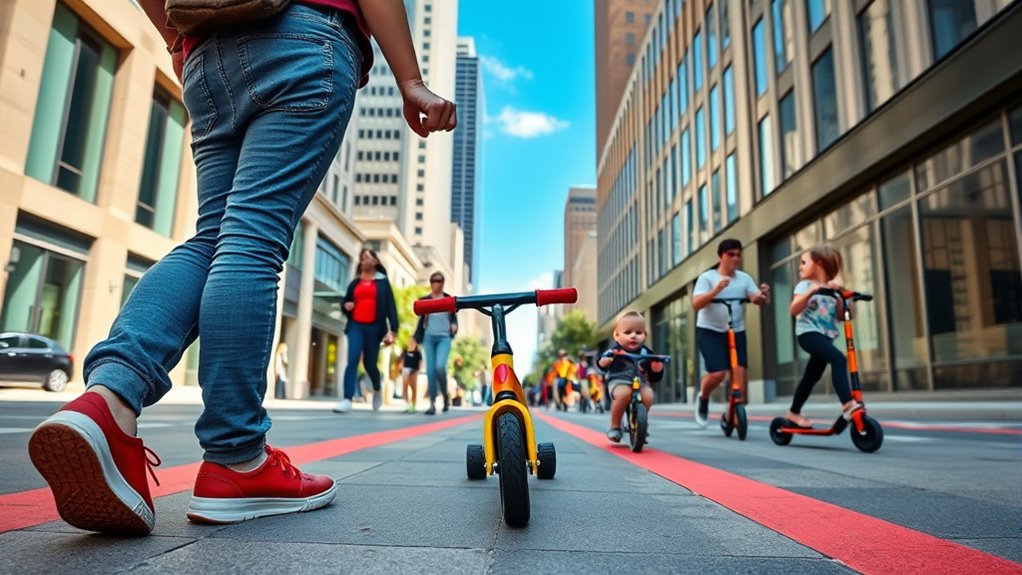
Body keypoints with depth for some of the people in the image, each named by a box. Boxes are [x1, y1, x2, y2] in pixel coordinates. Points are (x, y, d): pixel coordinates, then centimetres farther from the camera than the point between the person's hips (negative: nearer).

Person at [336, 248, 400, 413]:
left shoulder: (383, 282, 7)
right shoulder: (354, 283, 15)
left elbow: (390, 306, -1)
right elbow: (345, 303, 23)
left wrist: (392, 329, -11)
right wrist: (346, 306, -3)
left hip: (374, 327, -2)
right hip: (356, 326, 2)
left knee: (370, 364, 4)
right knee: (352, 360, -15)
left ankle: (377, 389, 35)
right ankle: (347, 400, -20)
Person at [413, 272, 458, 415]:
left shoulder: (449, 299, 7)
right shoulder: (424, 300, 9)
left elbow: (454, 317, 11)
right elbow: (421, 321, 13)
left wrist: (454, 326, -11)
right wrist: (416, 339, 8)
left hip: (444, 337, -2)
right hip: (429, 337, 2)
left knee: (440, 366, -19)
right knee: (430, 370, -1)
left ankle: (445, 395, 5)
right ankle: (432, 404, 5)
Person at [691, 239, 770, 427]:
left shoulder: (744, 278, 5)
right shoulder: (707, 277, -4)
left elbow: (757, 299, -5)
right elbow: (696, 304, -17)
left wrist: (764, 296, -28)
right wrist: (716, 290, -31)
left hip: (736, 332, 4)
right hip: (709, 331, -3)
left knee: (739, 372, -8)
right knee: (718, 373, -15)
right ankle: (703, 398, 17)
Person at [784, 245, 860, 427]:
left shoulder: (832, 289, 13)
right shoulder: (804, 285, 0)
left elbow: (841, 315, 7)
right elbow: (793, 310, -15)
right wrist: (809, 292, -26)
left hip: (825, 335, 6)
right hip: (809, 333, -6)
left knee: (811, 377, 13)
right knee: (838, 359, -29)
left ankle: (794, 413, 26)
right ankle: (847, 403, -34)